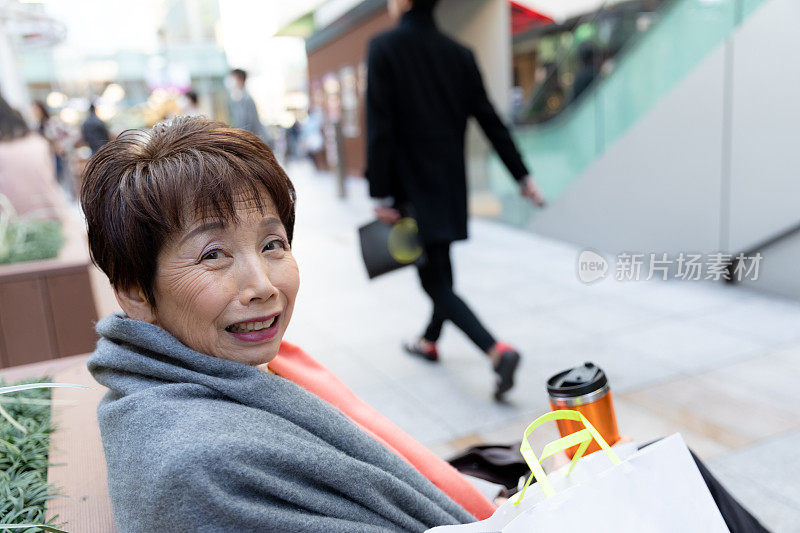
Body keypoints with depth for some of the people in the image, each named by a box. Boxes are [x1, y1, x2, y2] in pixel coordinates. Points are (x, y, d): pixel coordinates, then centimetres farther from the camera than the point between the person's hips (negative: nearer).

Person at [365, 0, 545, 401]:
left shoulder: (384, 48, -9)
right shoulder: (458, 53, 6)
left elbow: (380, 127, -16)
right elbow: (490, 120, 5)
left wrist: (382, 195, -14)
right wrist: (522, 176, 9)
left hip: (413, 185, -6)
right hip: (451, 183, 6)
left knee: (435, 280, -2)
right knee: (440, 268, 21)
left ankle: (498, 351, -18)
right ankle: (430, 341, 40)